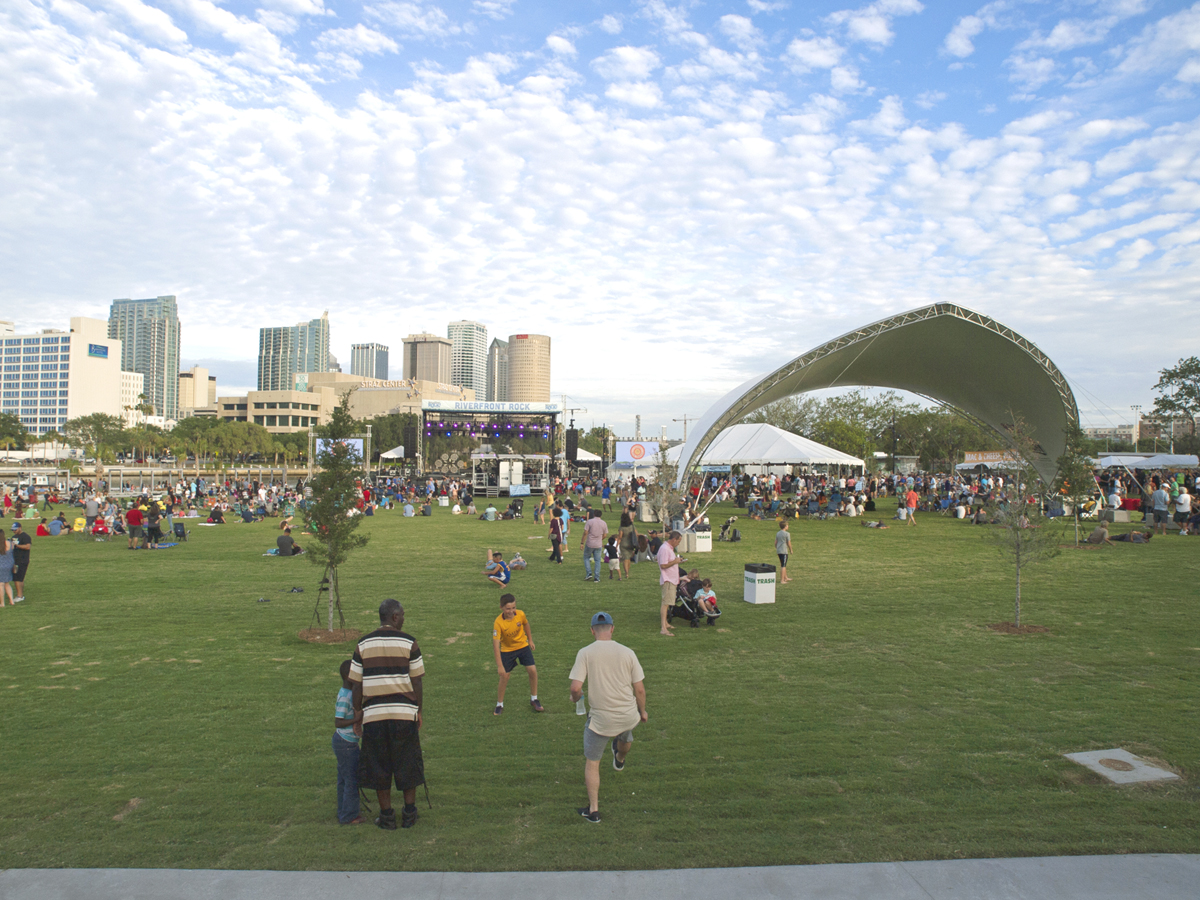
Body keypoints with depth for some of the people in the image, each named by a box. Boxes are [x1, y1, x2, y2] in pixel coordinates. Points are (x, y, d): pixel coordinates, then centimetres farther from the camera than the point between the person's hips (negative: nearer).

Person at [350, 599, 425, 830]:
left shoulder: (363, 644, 2)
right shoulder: (408, 642, -5)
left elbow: (356, 683, 3)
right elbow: (417, 681, -3)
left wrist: (358, 711, 15)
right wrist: (418, 709, 9)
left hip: (373, 715, 1)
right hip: (405, 713, -1)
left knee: (379, 767, 14)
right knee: (408, 765, 14)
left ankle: (387, 817, 21)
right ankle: (409, 815, 23)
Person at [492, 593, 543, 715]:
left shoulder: (520, 614, -21)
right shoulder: (498, 622, -30)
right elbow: (496, 644, -29)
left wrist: (530, 640, 14)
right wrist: (500, 665, -30)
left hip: (523, 646, 3)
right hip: (507, 649, -2)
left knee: (532, 670, -5)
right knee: (504, 676, -4)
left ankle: (534, 699, 17)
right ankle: (499, 705, 17)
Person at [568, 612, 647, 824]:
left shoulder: (585, 653, -10)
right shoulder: (627, 652, -4)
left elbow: (575, 687, -16)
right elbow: (640, 689, -1)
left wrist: (575, 698, 7)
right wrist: (642, 711, 16)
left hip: (601, 720, -3)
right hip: (628, 715, 3)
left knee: (591, 763, 16)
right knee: (625, 735, 38)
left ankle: (593, 810, 20)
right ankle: (620, 759, 66)